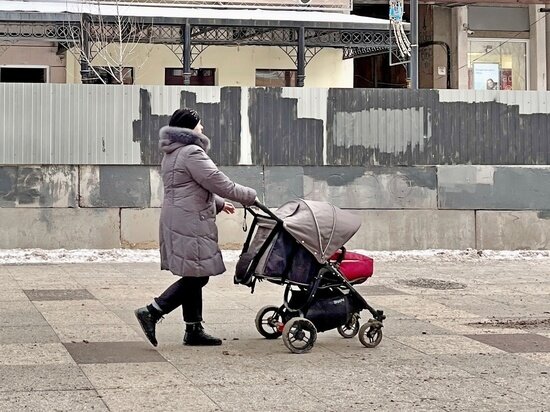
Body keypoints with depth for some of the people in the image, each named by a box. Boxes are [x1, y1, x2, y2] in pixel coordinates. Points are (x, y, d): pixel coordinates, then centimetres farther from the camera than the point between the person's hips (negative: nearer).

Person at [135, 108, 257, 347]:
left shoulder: (171, 155, 20)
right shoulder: (192, 153, -13)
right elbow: (219, 183, -14)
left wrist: (218, 203, 28)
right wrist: (249, 196, -1)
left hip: (175, 222, 11)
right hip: (190, 224, -11)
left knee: (193, 277, 12)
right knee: (197, 276, -7)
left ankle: (194, 329, 15)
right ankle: (152, 312, -9)